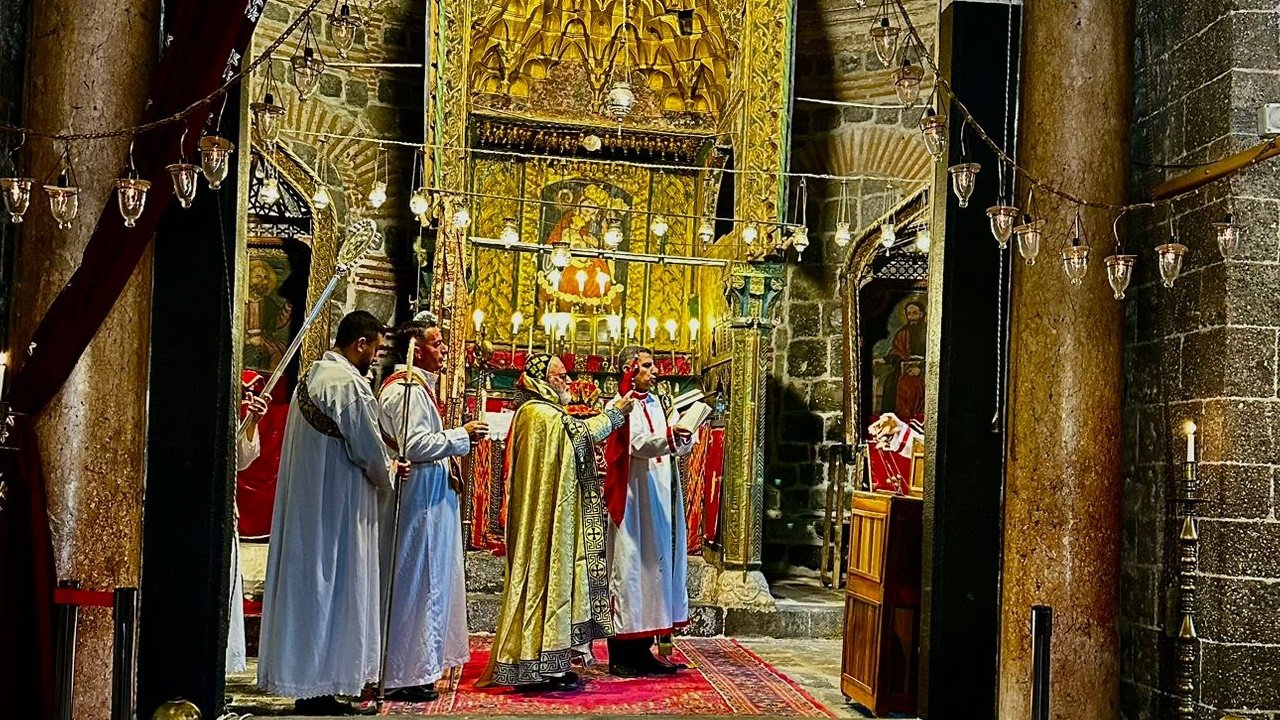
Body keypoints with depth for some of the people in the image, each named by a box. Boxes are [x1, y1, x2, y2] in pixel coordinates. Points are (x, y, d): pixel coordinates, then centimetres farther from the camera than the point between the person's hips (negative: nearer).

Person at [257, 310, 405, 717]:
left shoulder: (311, 377, 13)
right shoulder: (349, 383, -17)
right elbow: (368, 448, -14)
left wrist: (379, 466, 17)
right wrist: (388, 473, 7)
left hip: (304, 503, 10)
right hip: (337, 506, -10)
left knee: (307, 585, 12)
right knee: (336, 588, -2)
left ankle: (305, 685, 19)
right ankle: (321, 687, 3)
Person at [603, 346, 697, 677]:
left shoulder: (655, 403, 17)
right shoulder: (621, 406, -6)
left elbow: (677, 447, 12)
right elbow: (639, 444, -21)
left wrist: (686, 435, -8)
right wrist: (670, 435, -36)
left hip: (659, 500, 8)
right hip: (634, 501, -8)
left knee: (654, 566, 8)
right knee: (630, 567, -6)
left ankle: (642, 650, 15)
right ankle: (621, 655, -1)